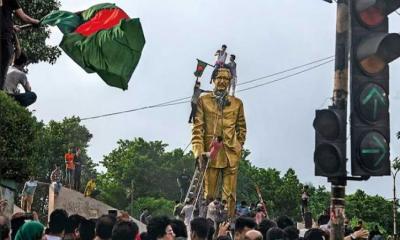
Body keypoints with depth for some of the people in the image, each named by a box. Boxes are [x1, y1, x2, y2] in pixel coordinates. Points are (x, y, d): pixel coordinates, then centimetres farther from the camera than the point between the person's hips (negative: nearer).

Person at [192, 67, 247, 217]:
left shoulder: (237, 103, 14)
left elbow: (241, 128, 18)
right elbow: (197, 128, 2)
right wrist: (199, 152, -8)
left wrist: (238, 147, 7)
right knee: (208, 194, -1)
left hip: (231, 154, 1)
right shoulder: (203, 101, 8)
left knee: (230, 195, -2)